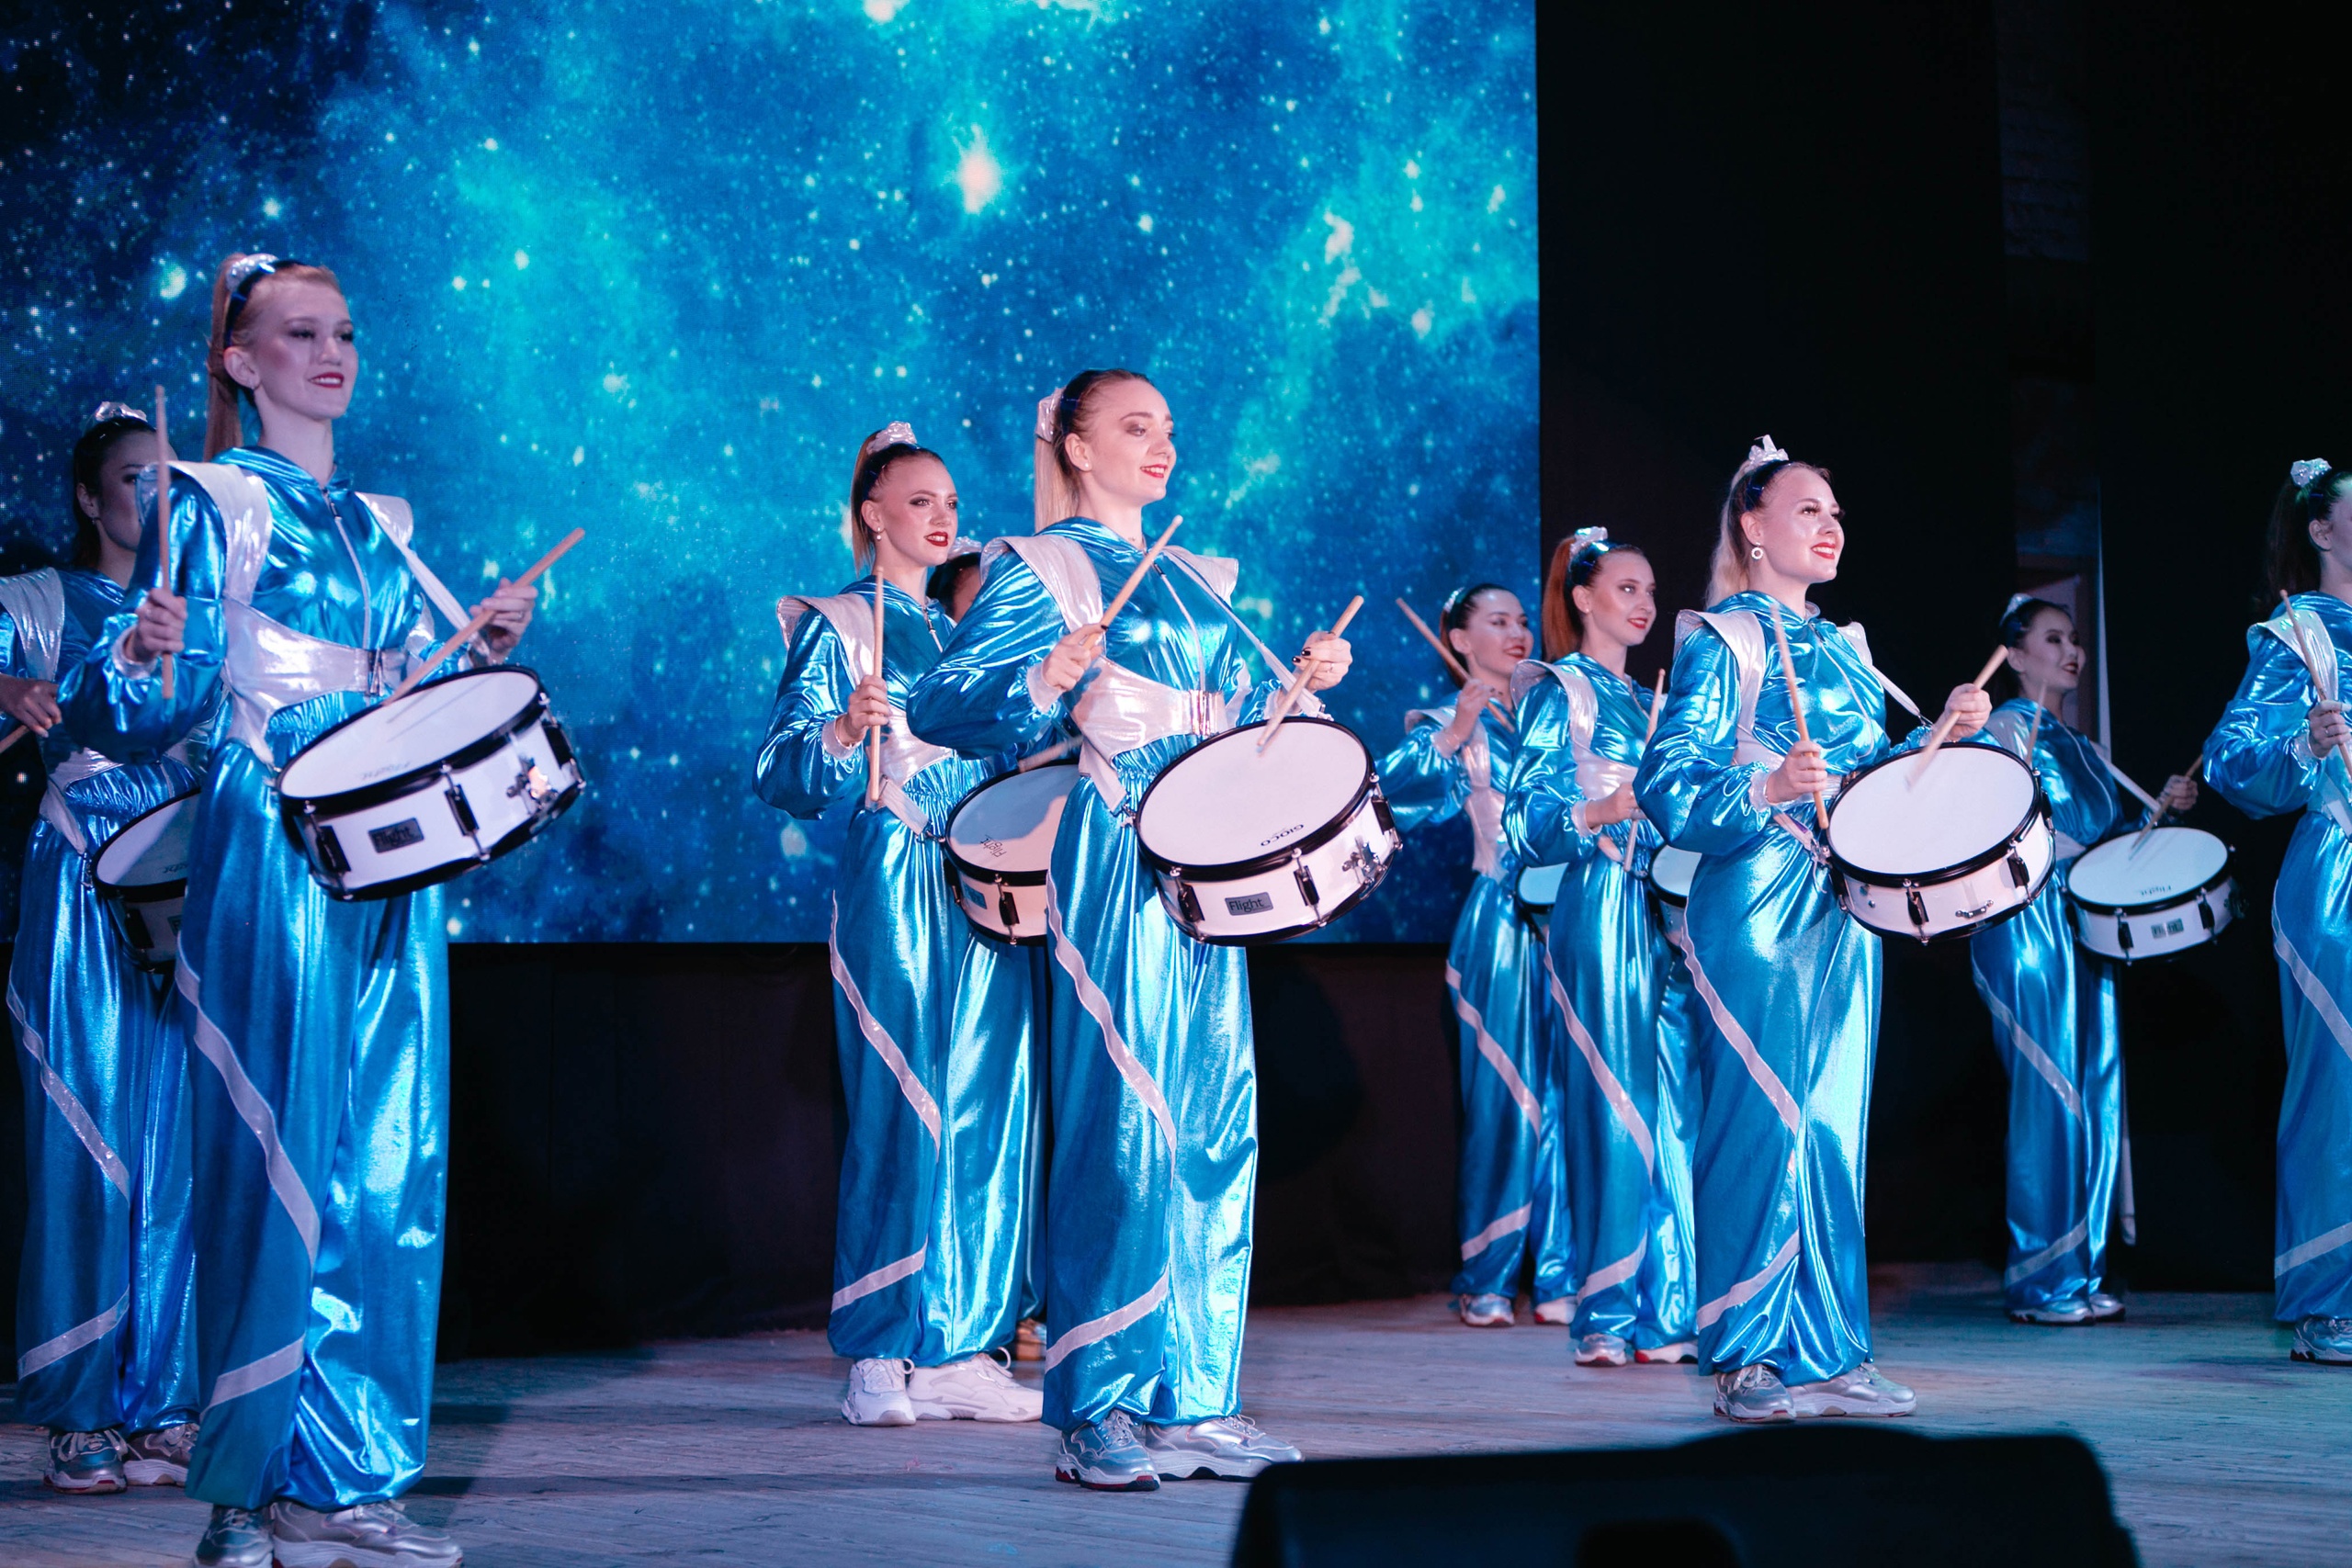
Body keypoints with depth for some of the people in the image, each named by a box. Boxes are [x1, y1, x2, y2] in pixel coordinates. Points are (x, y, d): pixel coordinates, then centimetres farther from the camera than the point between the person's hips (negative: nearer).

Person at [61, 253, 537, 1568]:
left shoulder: (382, 519, 19)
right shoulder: (213, 500, 1)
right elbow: (148, 713, -6)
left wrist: (485, 645, 9)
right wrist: (140, 654, -26)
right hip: (275, 854, -6)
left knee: (389, 1159, 4)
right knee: (279, 1149, -7)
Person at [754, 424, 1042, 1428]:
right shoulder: (835, 627, 2)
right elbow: (781, 771, -8)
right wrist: (844, 731, -26)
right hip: (894, 885, -6)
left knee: (984, 1111, 3)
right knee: (898, 1111, -8)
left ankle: (960, 1350, 8)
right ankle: (879, 1358, -1)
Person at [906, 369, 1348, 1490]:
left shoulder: (1196, 580, 21)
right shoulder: (1038, 568, 1)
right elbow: (939, 703, -10)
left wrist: (1302, 682, 7)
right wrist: (1044, 682, -26)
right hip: (1114, 857, -7)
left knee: (1216, 1122, 5)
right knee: (1121, 1120, -10)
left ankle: (1198, 1400, 11)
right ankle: (1098, 1410, -5)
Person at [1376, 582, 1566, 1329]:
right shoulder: (1448, 722, 2)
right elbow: (1399, 790, -16)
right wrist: (1453, 734, -25)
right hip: (1501, 922, -5)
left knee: (1564, 1097, 3)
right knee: (1501, 1096, -5)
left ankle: (1558, 1277, 8)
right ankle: (1485, 1281, 3)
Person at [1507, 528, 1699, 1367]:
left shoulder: (1646, 699, 22)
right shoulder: (1558, 691, 1)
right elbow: (1526, 819, -8)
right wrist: (1601, 814, -23)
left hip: (1667, 914, 7)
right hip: (1600, 912, -7)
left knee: (1675, 1107, 3)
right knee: (1613, 1107, -9)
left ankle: (1668, 1307, 7)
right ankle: (1607, 1316, -5)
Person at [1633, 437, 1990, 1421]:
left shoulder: (1844, 648, 19)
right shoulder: (1722, 640, -4)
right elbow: (1665, 784, -13)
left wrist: (1949, 731, 8)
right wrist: (1763, 789, -28)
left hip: (1842, 912, 8)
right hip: (1756, 909, -7)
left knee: (1834, 1126, 7)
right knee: (1762, 1118, -9)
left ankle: (1828, 1353, 12)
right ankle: (1748, 1359, -2)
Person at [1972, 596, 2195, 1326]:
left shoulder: (2079, 746, 22)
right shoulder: (2005, 728, -2)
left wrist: (2160, 808, 12)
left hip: (2085, 930, 8)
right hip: (2029, 925, -8)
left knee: (2096, 1097, 5)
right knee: (2049, 1096, -9)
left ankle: (2081, 1272, 11)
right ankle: (2040, 1282, -4)